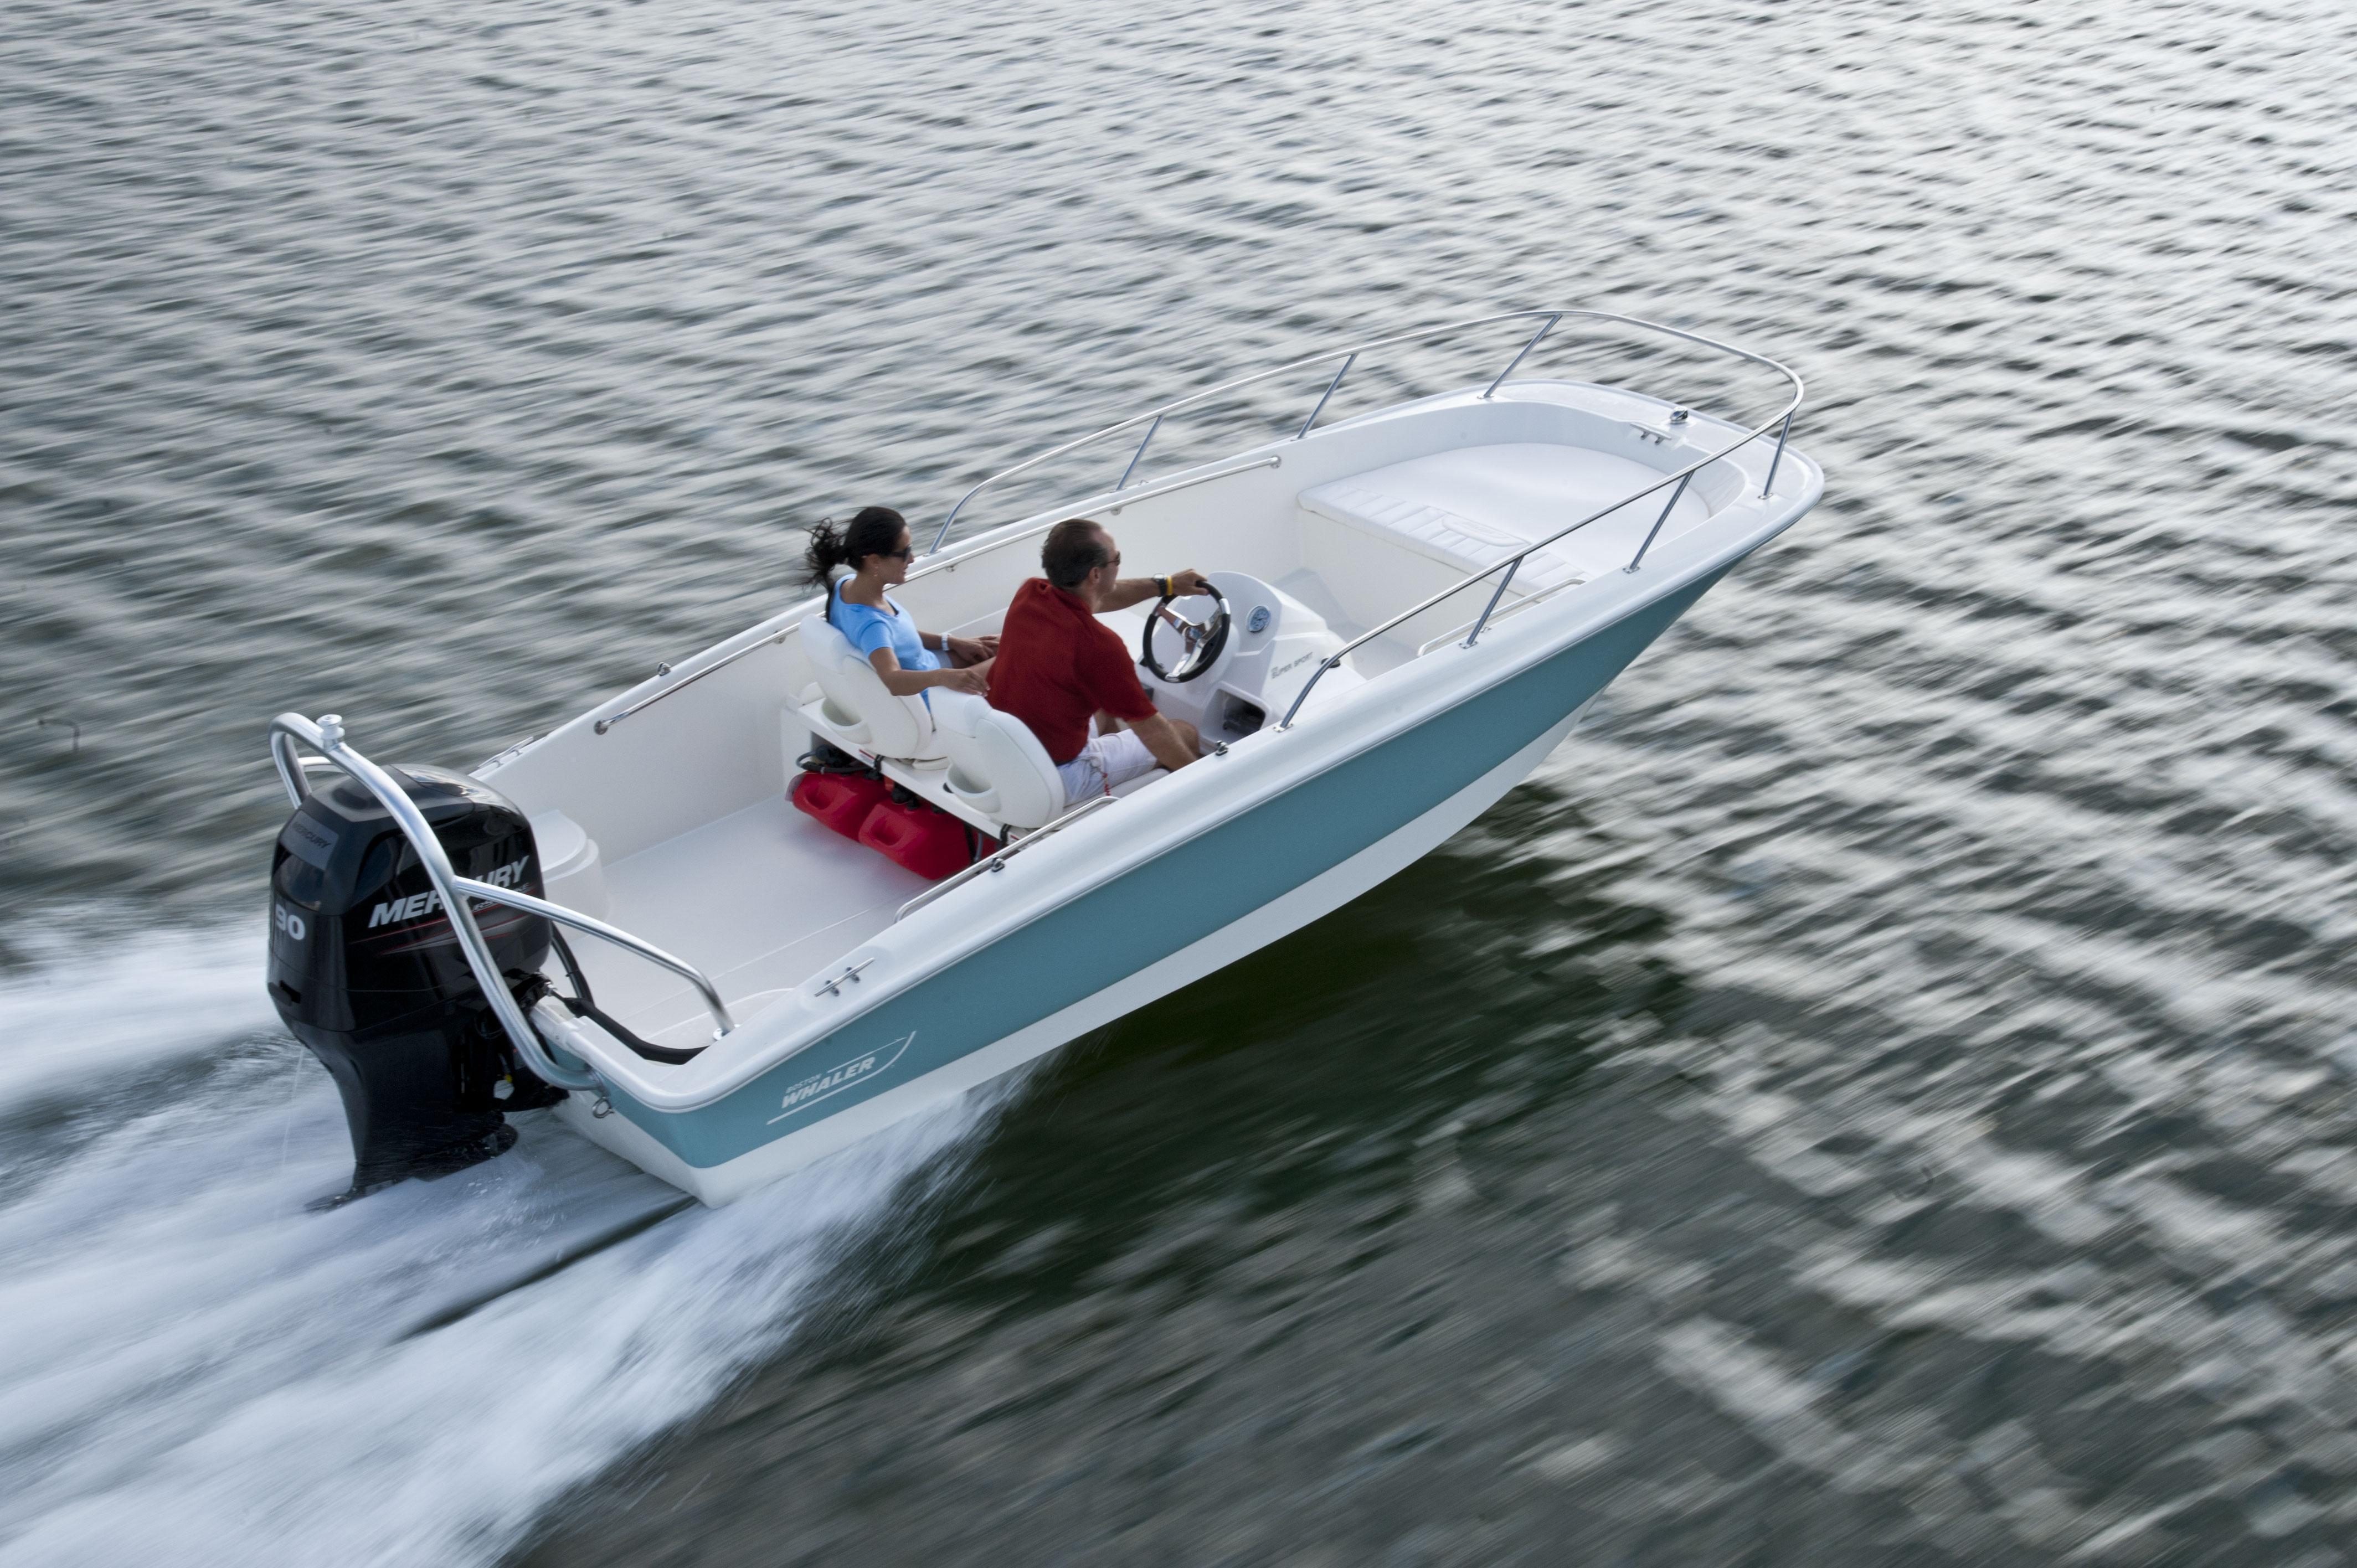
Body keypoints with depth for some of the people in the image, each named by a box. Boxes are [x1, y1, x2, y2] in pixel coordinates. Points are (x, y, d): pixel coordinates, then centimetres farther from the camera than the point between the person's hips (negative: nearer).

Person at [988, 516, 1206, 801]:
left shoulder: (1029, 594, -7)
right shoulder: (1098, 643, -28)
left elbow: (1097, 597, 16)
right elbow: (1149, 728, -17)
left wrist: (1166, 585, 20)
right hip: (1059, 781, -7)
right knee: (1185, 733, 13)